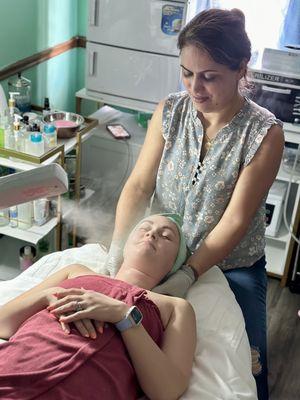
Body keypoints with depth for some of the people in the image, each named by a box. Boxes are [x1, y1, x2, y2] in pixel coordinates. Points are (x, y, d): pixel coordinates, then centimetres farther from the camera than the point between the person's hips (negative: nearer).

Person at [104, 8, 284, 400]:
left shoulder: (264, 132, -19)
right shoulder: (169, 112, -9)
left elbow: (236, 219, -20)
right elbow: (139, 185, -9)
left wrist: (189, 274, -26)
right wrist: (119, 244, -23)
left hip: (233, 267, -2)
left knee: (247, 367, 5)